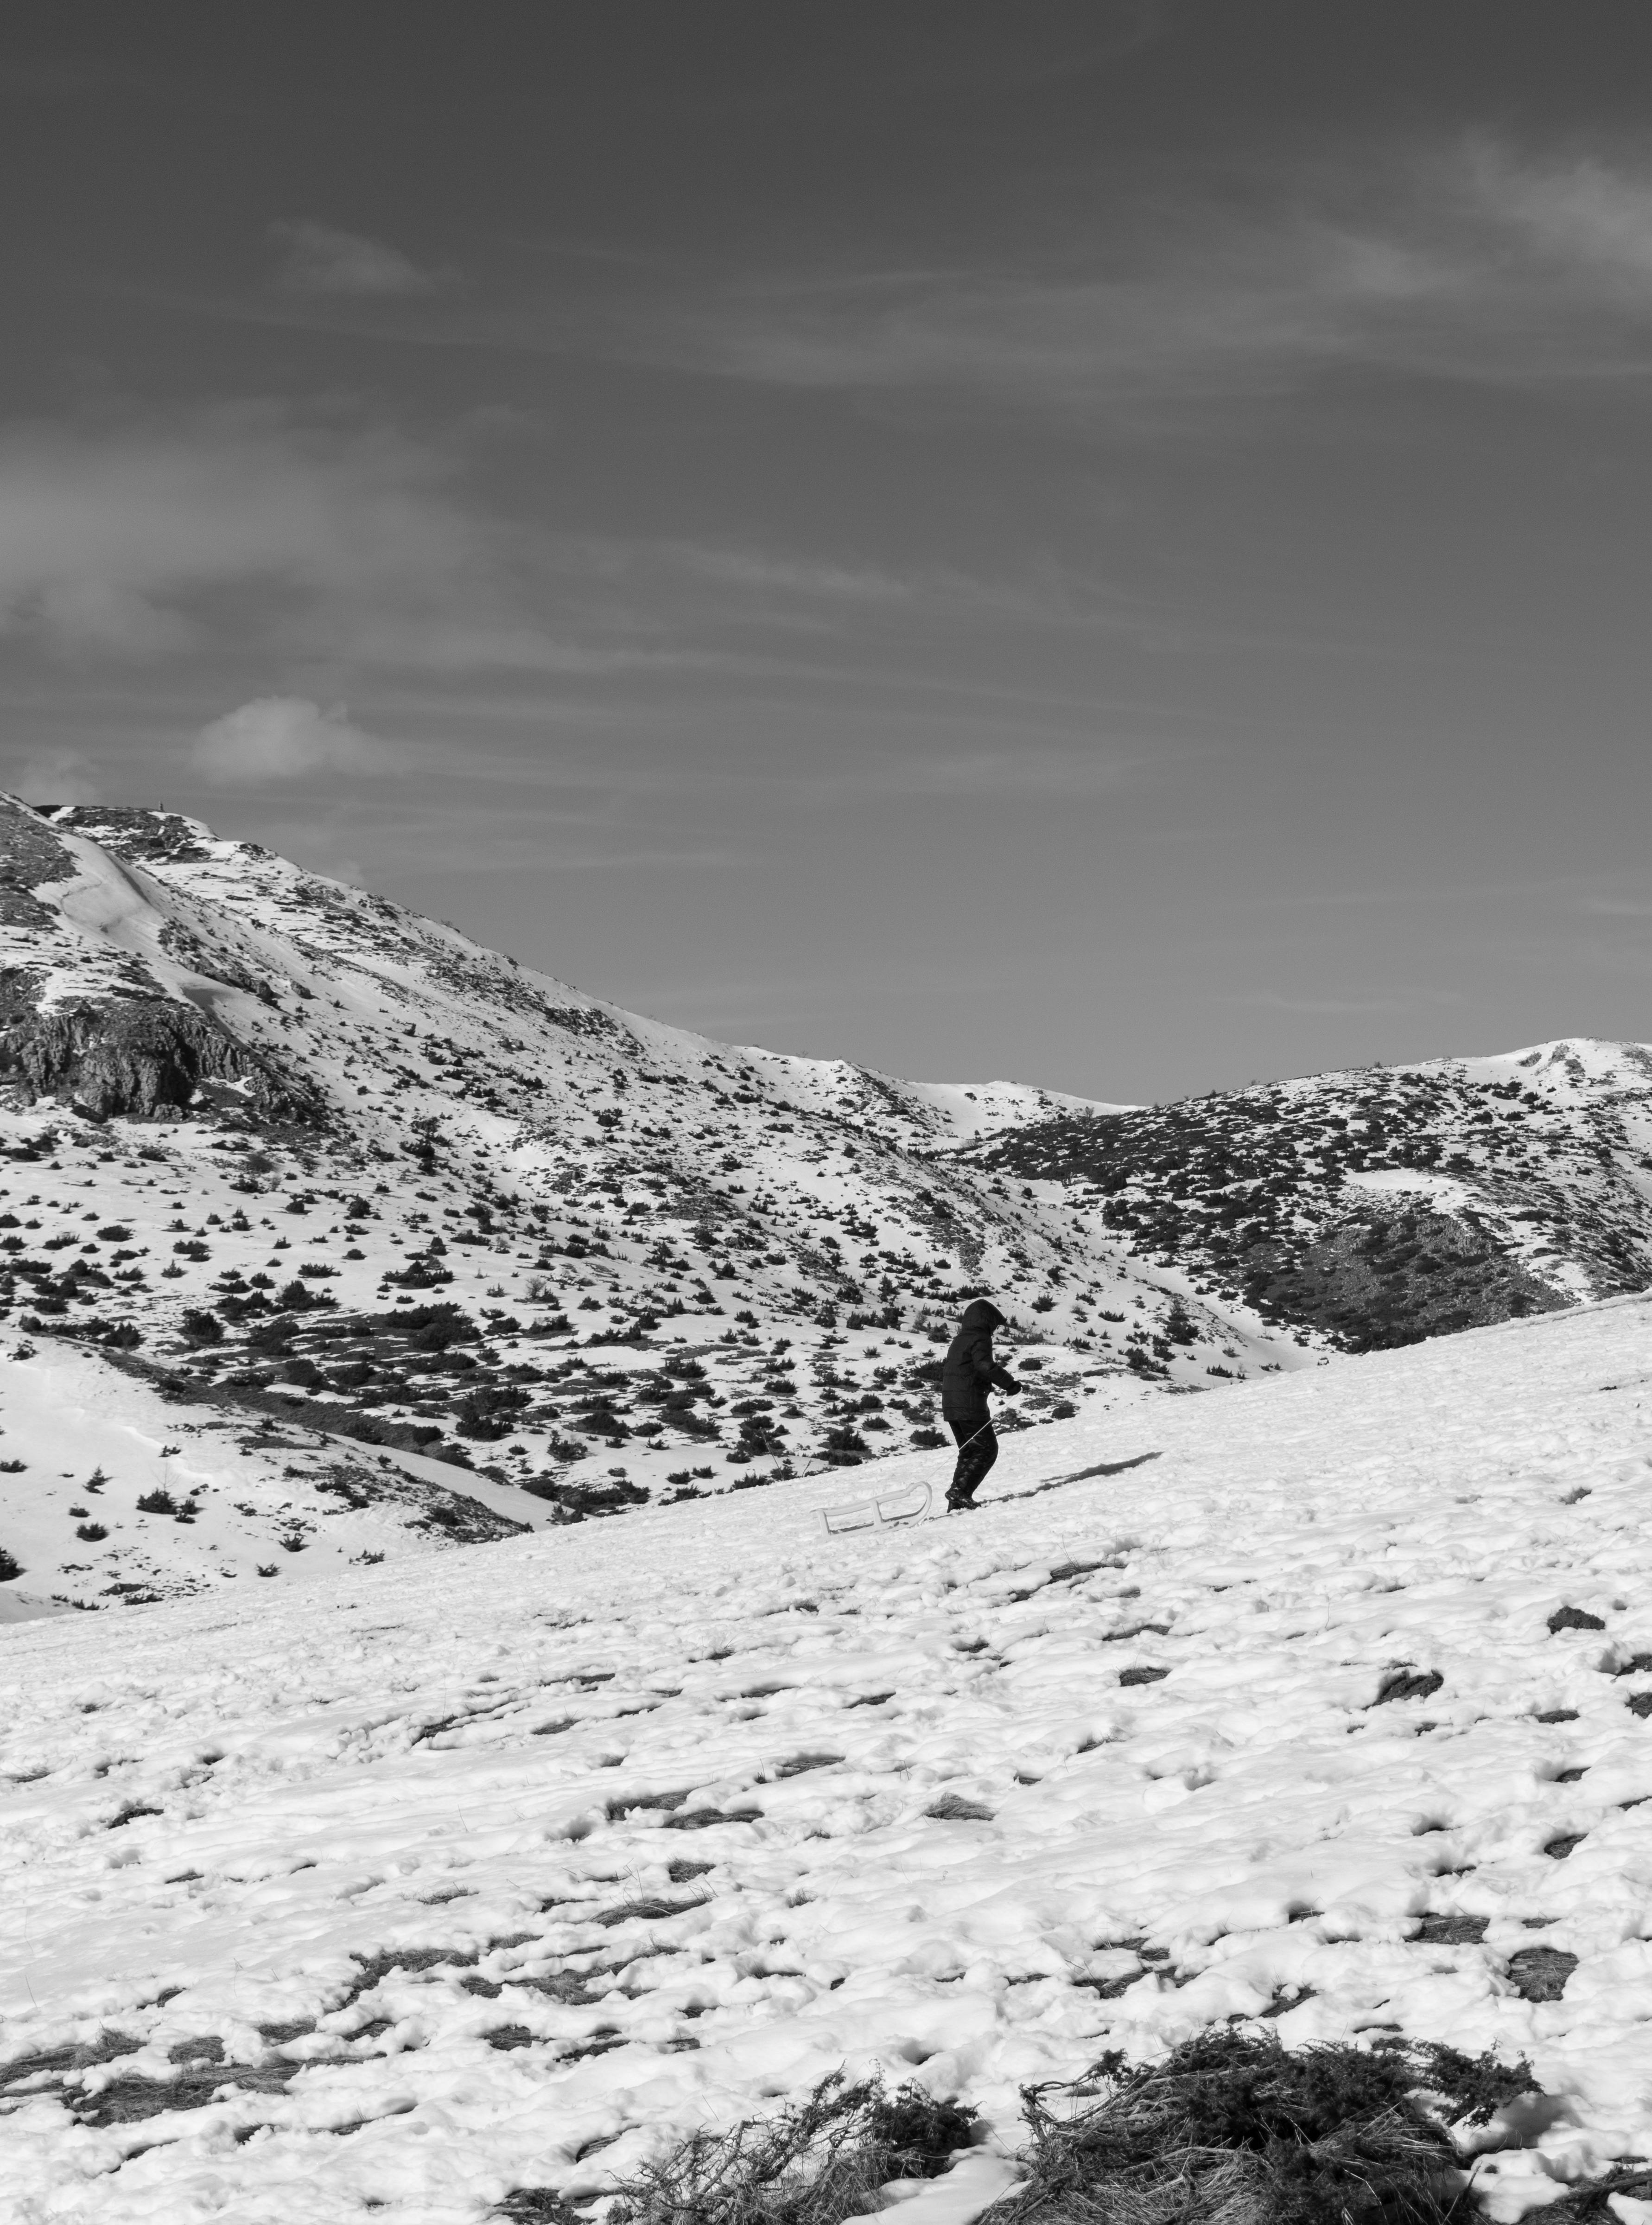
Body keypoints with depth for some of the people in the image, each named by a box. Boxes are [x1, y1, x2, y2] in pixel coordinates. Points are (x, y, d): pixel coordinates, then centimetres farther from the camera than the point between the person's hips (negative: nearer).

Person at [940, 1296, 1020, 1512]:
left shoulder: (959, 1340, 20)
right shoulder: (980, 1338, -8)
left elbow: (946, 1373, 26)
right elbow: (985, 1365, -24)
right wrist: (1009, 1383, -20)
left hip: (950, 1404, 9)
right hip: (970, 1403, -9)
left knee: (969, 1452, 15)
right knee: (987, 1449, -2)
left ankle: (956, 1502, 8)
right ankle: (960, 1491, -15)